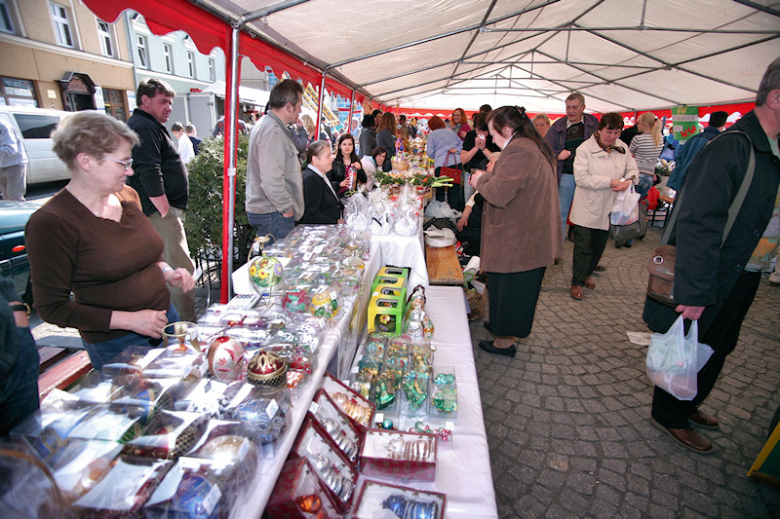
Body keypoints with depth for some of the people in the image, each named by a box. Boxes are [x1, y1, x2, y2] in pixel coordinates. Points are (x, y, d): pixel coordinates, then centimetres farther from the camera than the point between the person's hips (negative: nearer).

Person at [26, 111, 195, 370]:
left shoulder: (128, 196, 1)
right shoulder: (51, 222, -18)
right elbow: (52, 307, -15)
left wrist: (166, 271, -3)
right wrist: (128, 320, -21)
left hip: (166, 317, 7)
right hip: (116, 345, -6)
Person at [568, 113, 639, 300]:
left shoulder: (622, 147, 4)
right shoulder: (585, 148, -13)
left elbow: (633, 168, 12)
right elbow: (581, 178, -20)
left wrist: (629, 180, -12)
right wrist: (610, 181, -22)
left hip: (608, 207, 6)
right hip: (587, 207, -5)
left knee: (599, 246, 16)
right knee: (583, 247, -2)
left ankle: (587, 274, 37)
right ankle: (577, 282, 11)